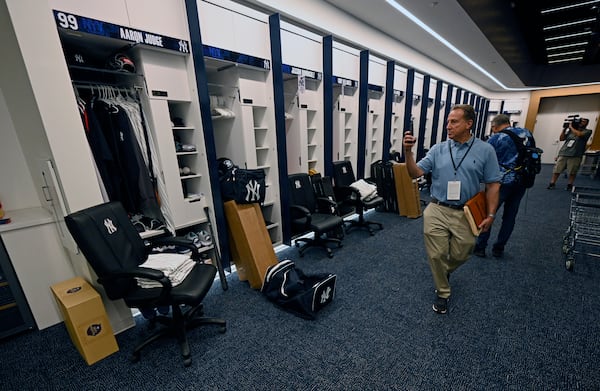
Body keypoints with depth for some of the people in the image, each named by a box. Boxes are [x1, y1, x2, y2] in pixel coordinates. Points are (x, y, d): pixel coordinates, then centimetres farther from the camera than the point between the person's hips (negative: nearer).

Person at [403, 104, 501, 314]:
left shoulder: (485, 150, 0)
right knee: (436, 255, 6)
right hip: (437, 211, 0)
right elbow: (416, 173, -5)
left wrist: (490, 214, -4)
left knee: (460, 255, 15)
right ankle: (442, 292, 29)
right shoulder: (438, 149, 2)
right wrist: (408, 152, -20)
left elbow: (493, 184, 1)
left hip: (465, 214, 0)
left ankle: (444, 272, 49)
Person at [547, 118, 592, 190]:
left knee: (572, 172, 0)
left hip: (575, 155, -2)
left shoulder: (587, 131, 6)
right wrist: (564, 128, 4)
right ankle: (552, 184, 3)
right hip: (563, 153, 3)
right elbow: (561, 139, 12)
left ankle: (569, 185, 10)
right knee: (556, 169, -1)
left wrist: (571, 127, -1)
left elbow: (579, 134, -14)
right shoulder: (570, 130, 15)